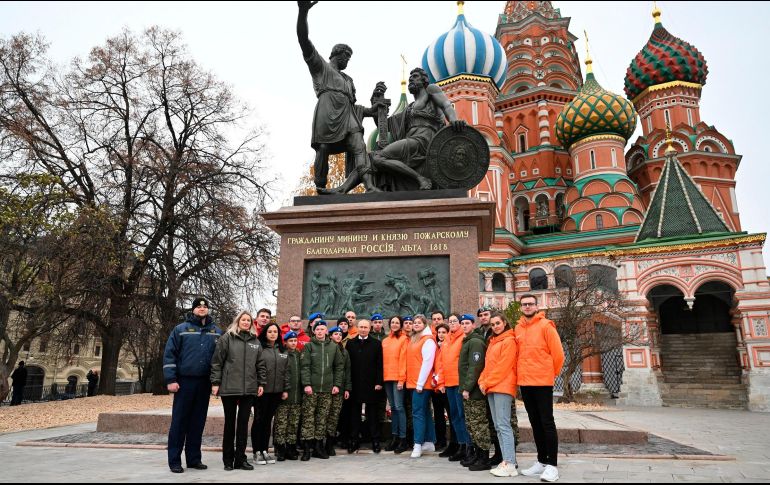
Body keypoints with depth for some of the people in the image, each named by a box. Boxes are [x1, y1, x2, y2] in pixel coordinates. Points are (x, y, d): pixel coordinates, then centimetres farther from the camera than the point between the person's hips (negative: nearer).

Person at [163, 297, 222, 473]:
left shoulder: (217, 332, 9)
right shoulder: (181, 329, 1)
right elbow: (169, 354, -3)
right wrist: (171, 379, -11)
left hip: (205, 383, 3)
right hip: (185, 381, -3)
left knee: (198, 422, 9)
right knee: (179, 421, 1)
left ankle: (194, 458, 17)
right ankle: (174, 460, 10)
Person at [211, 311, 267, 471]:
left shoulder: (255, 341, 12)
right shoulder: (227, 338, 0)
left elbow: (260, 364, 13)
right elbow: (217, 362, -3)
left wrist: (261, 383, 7)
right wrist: (215, 382, -8)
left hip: (249, 389, 3)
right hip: (229, 387, -3)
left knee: (243, 423, 6)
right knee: (230, 423, 7)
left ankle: (240, 459, 15)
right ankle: (228, 459, 18)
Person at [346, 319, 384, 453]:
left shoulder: (376, 344, 4)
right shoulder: (351, 343, 7)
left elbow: (379, 365, 0)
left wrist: (379, 382, -7)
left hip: (371, 384, -1)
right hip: (355, 384, 1)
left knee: (372, 413, 5)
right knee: (354, 413, 7)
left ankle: (375, 441, 13)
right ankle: (354, 441, 15)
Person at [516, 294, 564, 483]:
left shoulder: (545, 325, -8)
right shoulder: (518, 328, 9)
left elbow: (558, 353, -8)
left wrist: (550, 374, 1)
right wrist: (522, 373, 13)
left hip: (542, 382, -6)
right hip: (525, 382, 6)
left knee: (547, 423, -2)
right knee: (535, 423, 13)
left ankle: (552, 465, 4)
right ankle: (541, 461, 23)